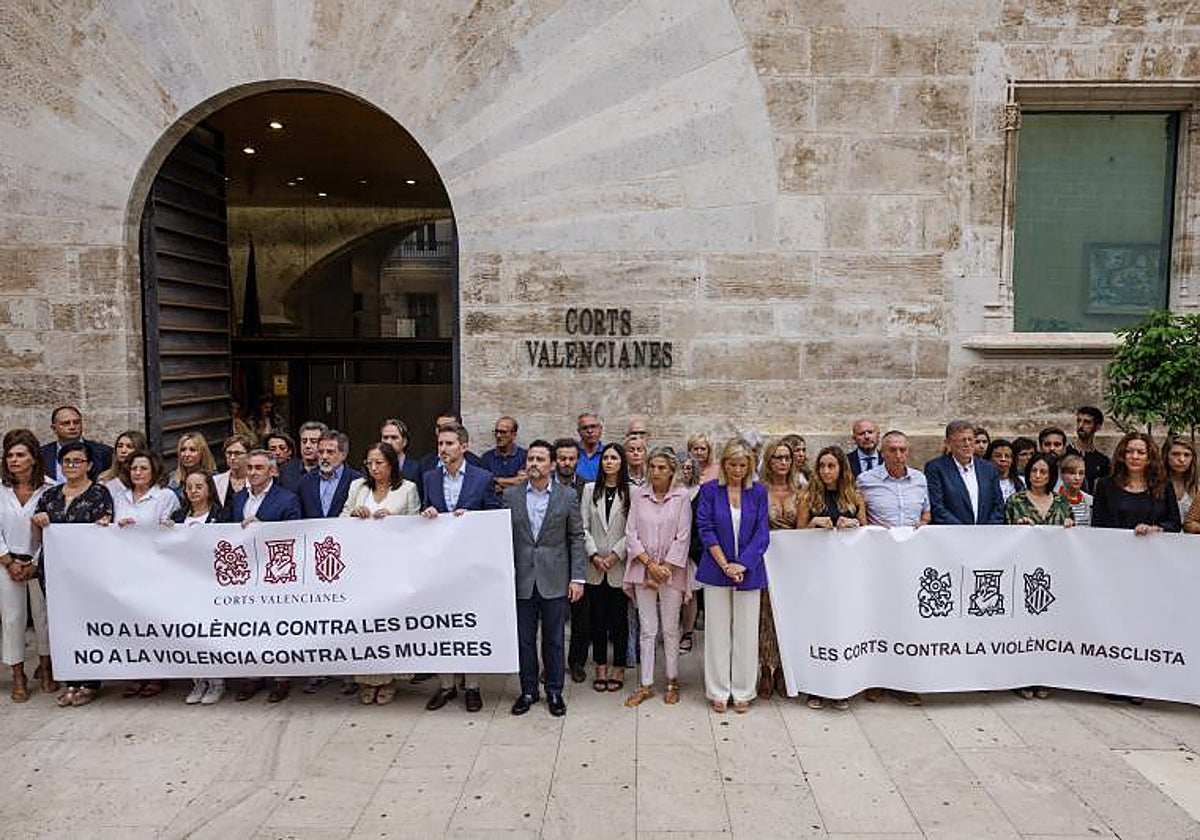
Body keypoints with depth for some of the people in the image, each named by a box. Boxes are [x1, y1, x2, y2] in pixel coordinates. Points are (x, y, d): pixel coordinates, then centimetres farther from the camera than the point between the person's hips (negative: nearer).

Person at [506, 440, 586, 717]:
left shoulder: (567, 496, -1)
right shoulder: (511, 495, 3)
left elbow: (576, 538, 0)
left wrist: (577, 578, -5)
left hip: (554, 580, -1)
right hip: (522, 580, 1)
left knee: (554, 639, 8)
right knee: (524, 639, 10)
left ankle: (554, 691, 23)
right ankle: (528, 691, 25)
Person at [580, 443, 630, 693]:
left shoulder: (631, 492, -2)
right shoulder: (590, 489, 7)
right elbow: (583, 527, 3)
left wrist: (615, 554, -13)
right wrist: (594, 555, -7)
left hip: (620, 567, -2)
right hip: (594, 567, 2)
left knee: (619, 618, 5)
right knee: (597, 618, 8)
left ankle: (619, 668, 17)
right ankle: (600, 667, 20)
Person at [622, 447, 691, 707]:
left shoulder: (681, 497, -4)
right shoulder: (638, 495, 2)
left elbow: (682, 538, -6)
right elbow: (631, 534, 0)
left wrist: (664, 569, -9)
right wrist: (650, 564, -9)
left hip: (671, 571, -1)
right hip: (643, 568, 2)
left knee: (670, 629, 7)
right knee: (647, 629, 6)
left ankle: (672, 682, 22)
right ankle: (646, 685, 15)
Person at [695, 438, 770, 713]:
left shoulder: (758, 492, 2)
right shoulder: (709, 491, -1)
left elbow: (762, 533, -2)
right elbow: (706, 530, -5)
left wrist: (742, 564, -13)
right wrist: (725, 565, -13)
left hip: (749, 571, 1)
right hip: (716, 571, -1)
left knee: (746, 631, 7)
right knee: (717, 631, 6)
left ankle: (743, 692, 19)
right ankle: (719, 691, 17)